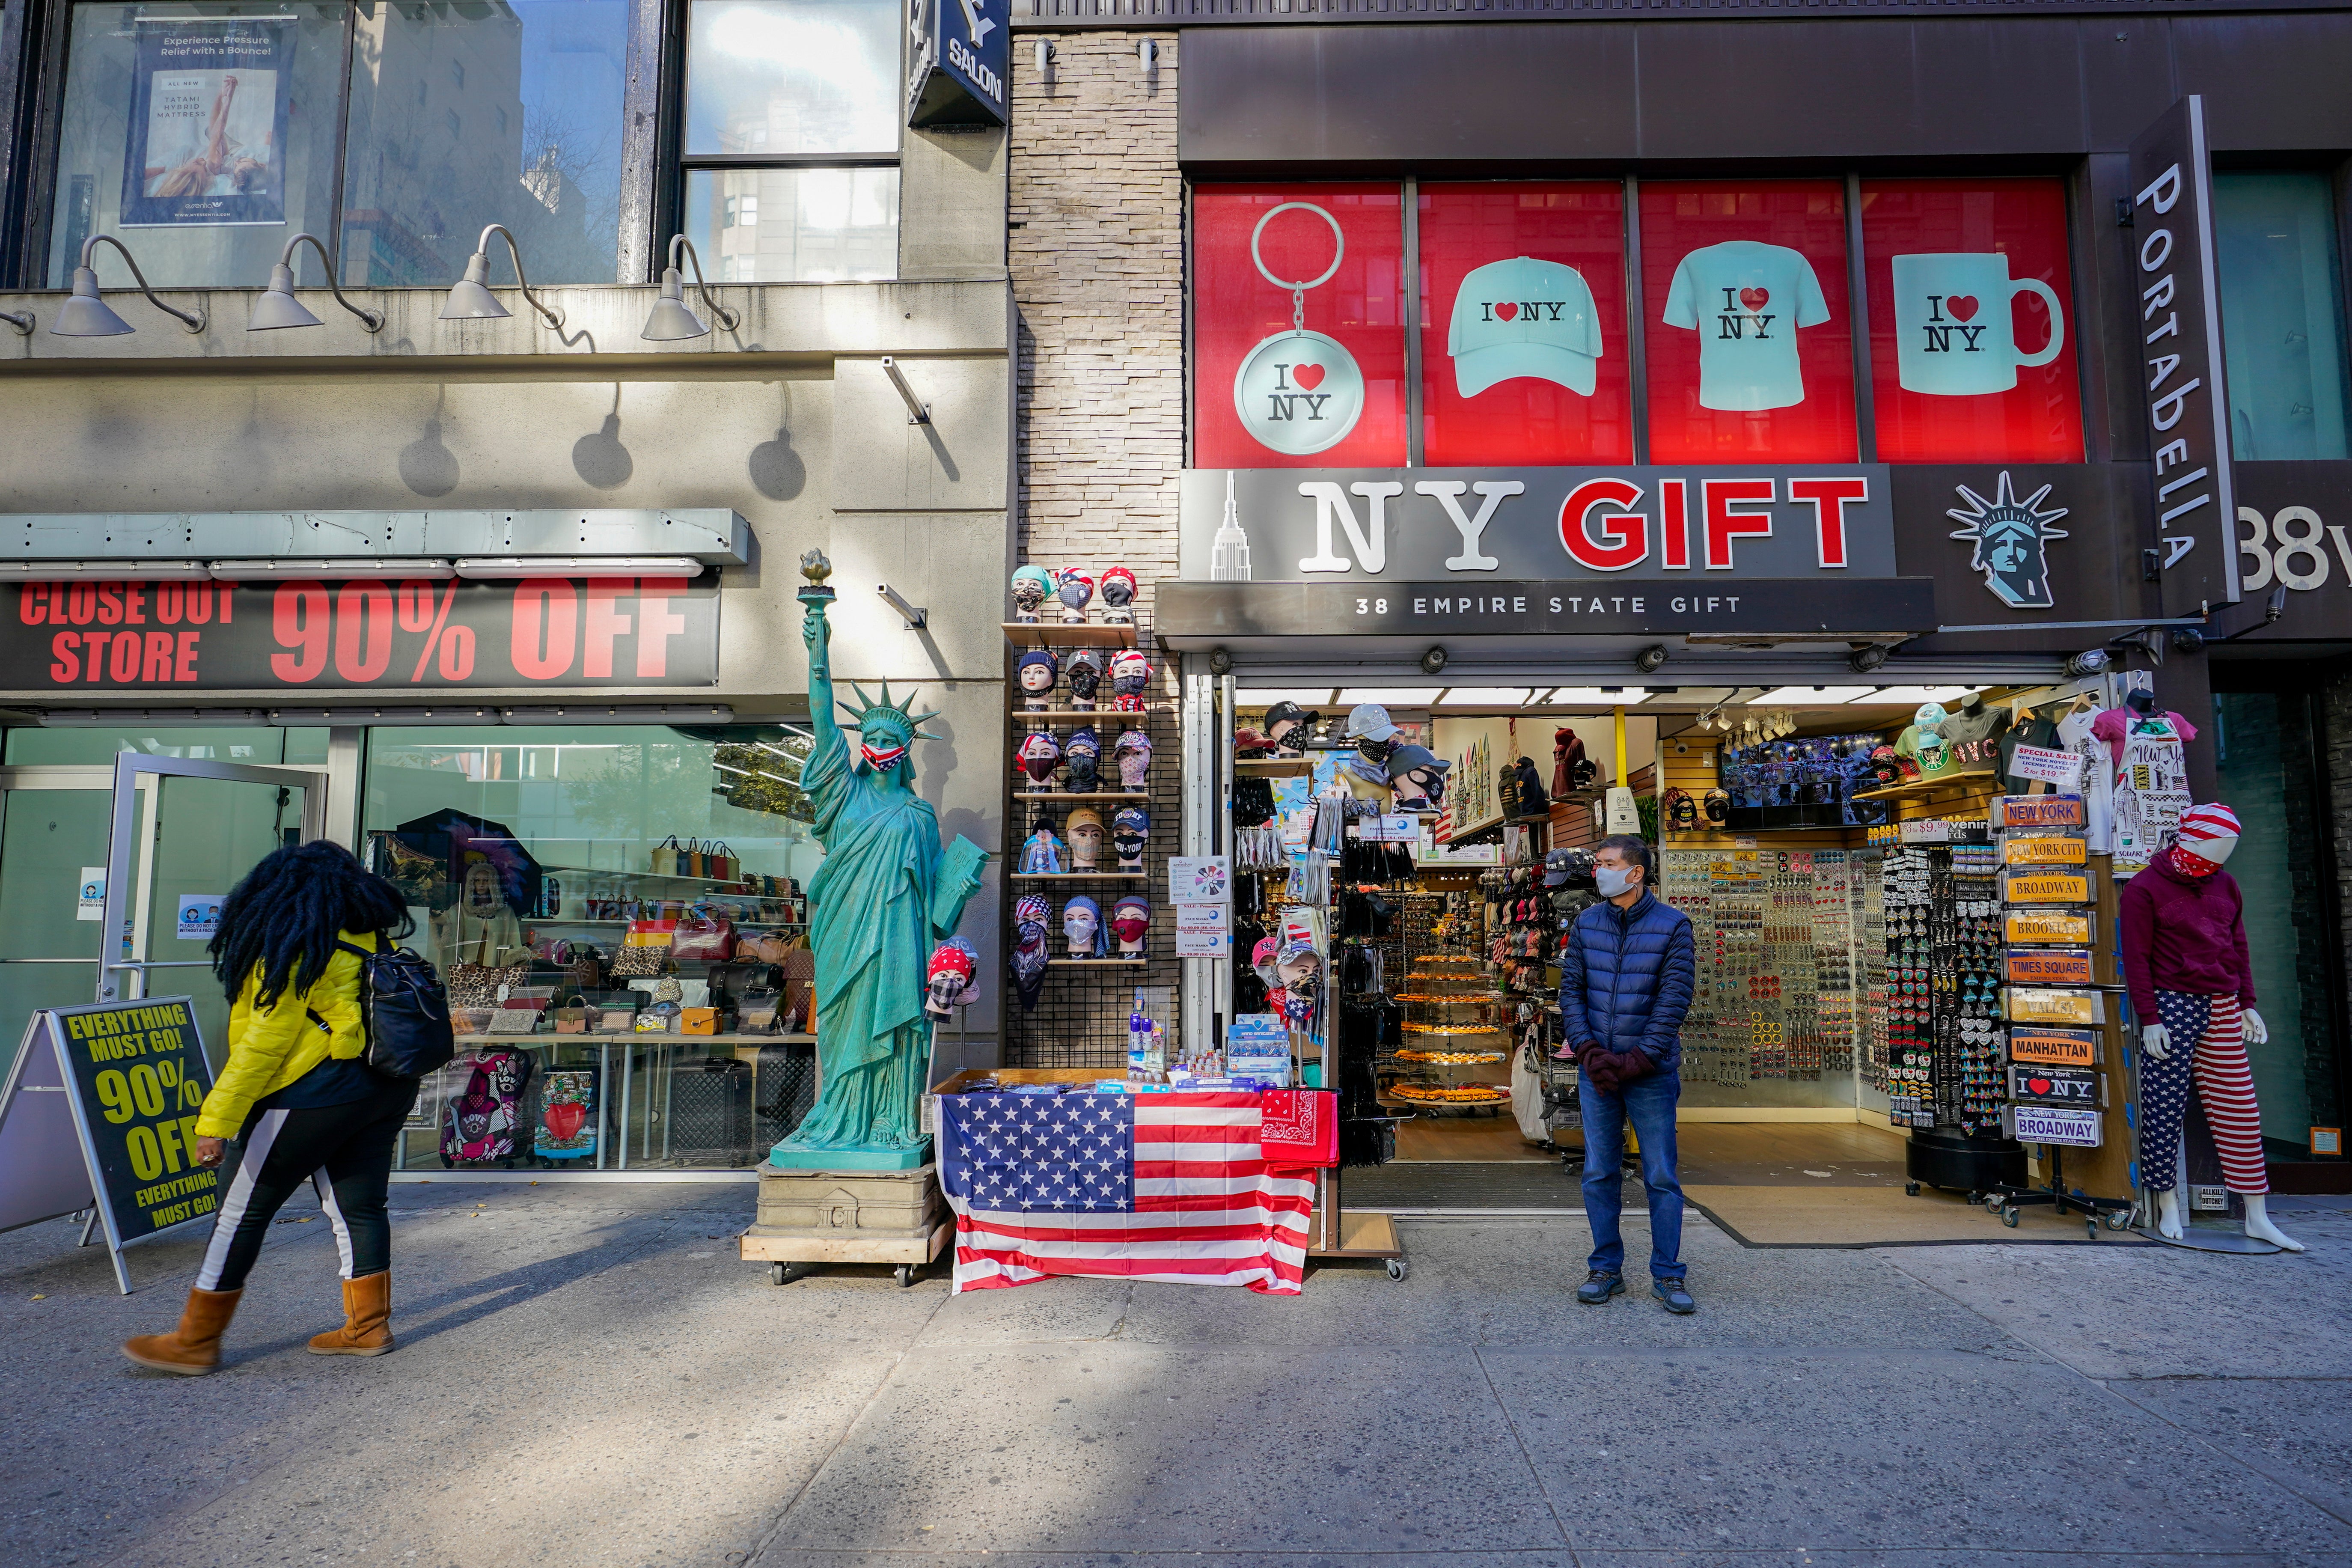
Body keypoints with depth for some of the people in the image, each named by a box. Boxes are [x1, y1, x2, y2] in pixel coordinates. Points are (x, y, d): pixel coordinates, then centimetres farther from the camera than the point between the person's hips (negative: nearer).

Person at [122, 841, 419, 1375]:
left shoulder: (290, 953, -10)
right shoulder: (373, 938, 9)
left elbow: (263, 1044, -14)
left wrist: (217, 1121, -12)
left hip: (318, 1092, -7)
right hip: (388, 1090, 7)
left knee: (243, 1208, 5)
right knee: (358, 1205, 13)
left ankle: (195, 1343, 13)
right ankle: (368, 1326, 18)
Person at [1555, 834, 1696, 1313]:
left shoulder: (1672, 926, -4)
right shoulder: (1586, 924, 6)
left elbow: (1674, 1000, -8)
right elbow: (1571, 991, 6)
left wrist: (1638, 1061, -14)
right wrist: (1589, 1051, -8)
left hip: (1651, 1073, -3)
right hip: (1596, 1070, 3)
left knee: (1662, 1178, 3)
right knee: (1599, 1174, 8)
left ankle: (1668, 1275, 15)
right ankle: (1606, 1269, 20)